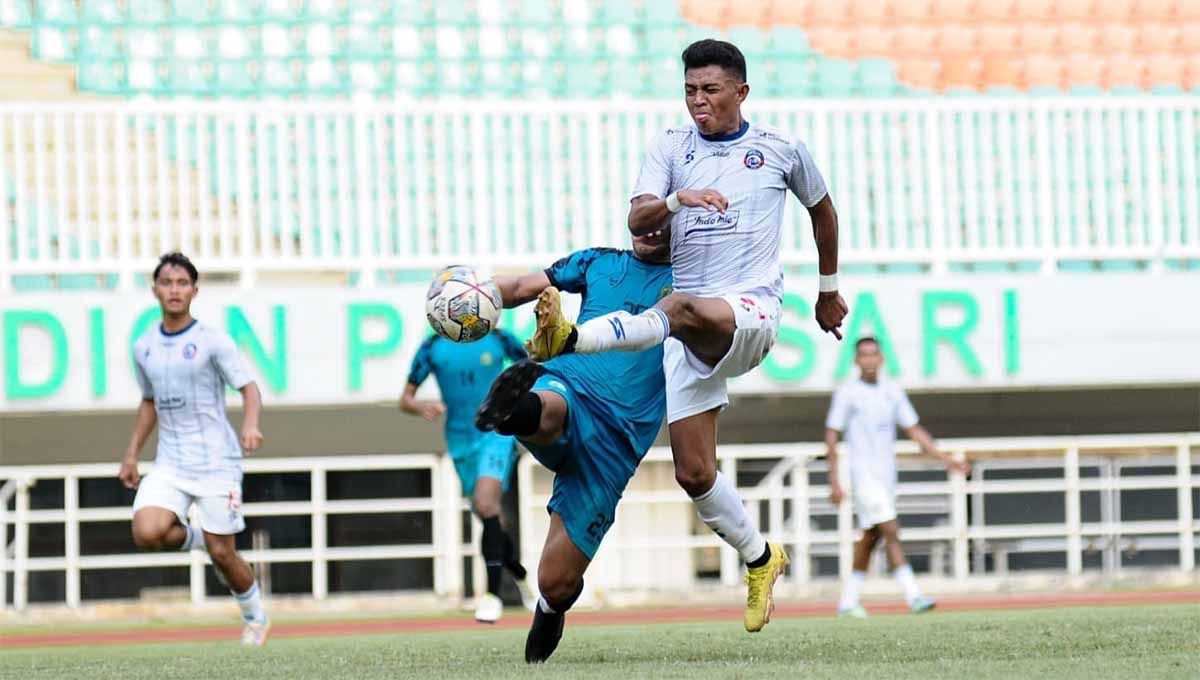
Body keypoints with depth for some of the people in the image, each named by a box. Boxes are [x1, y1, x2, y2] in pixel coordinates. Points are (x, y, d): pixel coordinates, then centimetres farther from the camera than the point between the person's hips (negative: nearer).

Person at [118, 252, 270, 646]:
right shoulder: (144, 347, 9)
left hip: (217, 462, -4)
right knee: (147, 533, -21)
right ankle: (195, 539, 12)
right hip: (170, 463, 4)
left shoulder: (212, 341, -6)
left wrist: (250, 425, -30)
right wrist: (132, 455, 18)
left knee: (222, 553, -2)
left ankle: (255, 617, 25)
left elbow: (249, 388, -10)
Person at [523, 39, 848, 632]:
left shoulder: (779, 150, 9)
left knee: (688, 309, -41)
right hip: (690, 332, 4)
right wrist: (678, 199, -27)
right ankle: (760, 559, 21)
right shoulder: (671, 148, 9)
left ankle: (568, 339, -60)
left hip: (753, 310, -4)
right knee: (693, 472, -1)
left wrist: (828, 290, 34)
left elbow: (822, 210, 27)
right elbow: (637, 220, -6)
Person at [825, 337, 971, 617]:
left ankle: (848, 601, 16)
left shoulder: (892, 391, 10)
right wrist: (834, 480, -11)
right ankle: (913, 596, -23)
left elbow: (914, 430, 14)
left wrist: (945, 459, 7)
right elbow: (831, 435, -5)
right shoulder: (847, 392, -5)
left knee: (870, 538, 9)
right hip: (863, 475, -6)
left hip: (886, 475, 6)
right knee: (891, 532, -16)